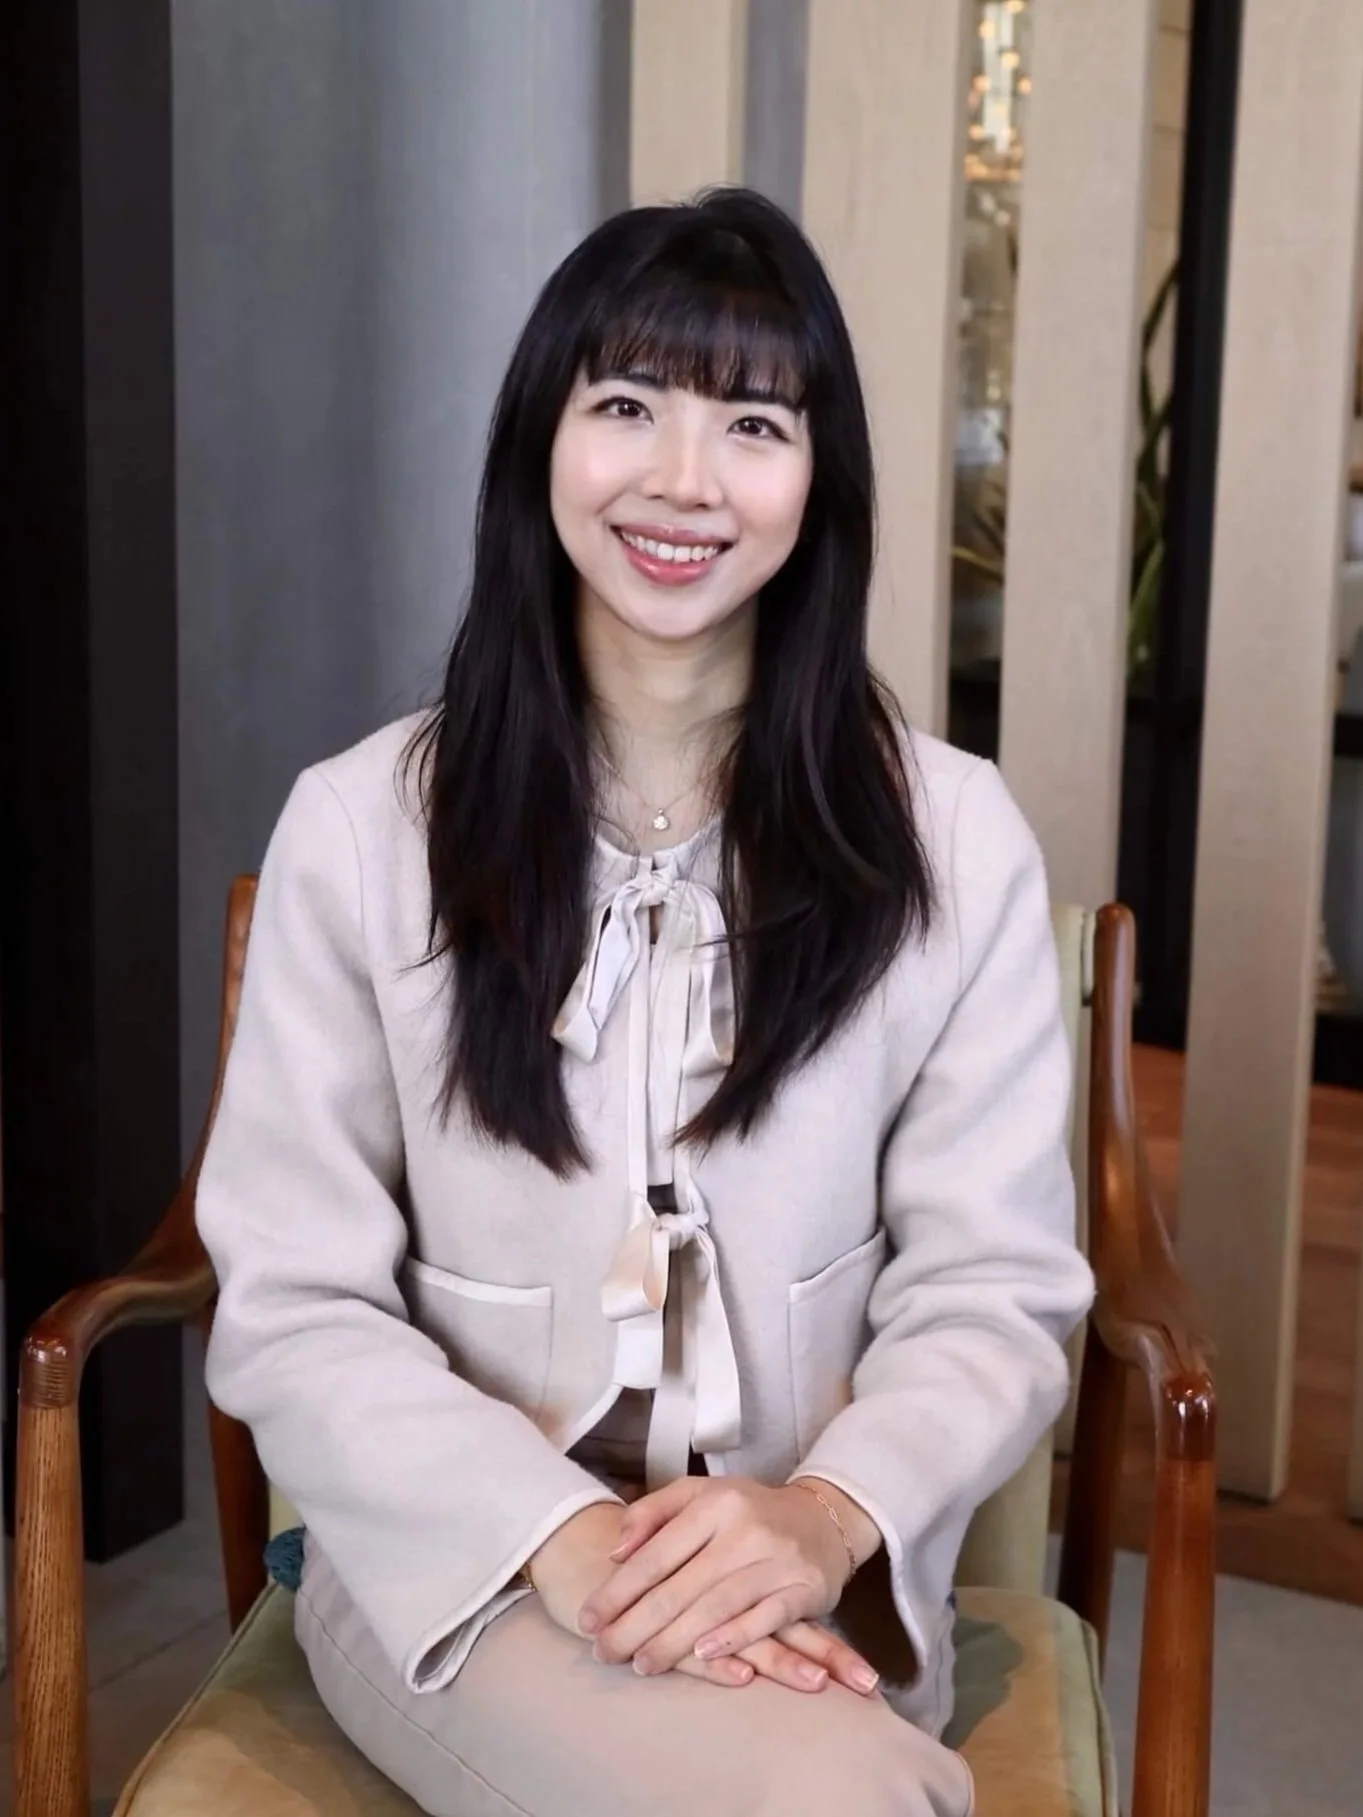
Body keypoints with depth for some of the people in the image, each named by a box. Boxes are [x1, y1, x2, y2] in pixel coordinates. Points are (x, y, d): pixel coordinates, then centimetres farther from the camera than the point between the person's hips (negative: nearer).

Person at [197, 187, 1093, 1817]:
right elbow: (292, 1308, -4)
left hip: (812, 1578, 2)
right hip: (461, 1551, -1)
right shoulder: (360, 829, -3)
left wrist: (831, 1515, -21)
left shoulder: (951, 840, -1)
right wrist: (561, 1534, -20)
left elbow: (995, 1293, -1)